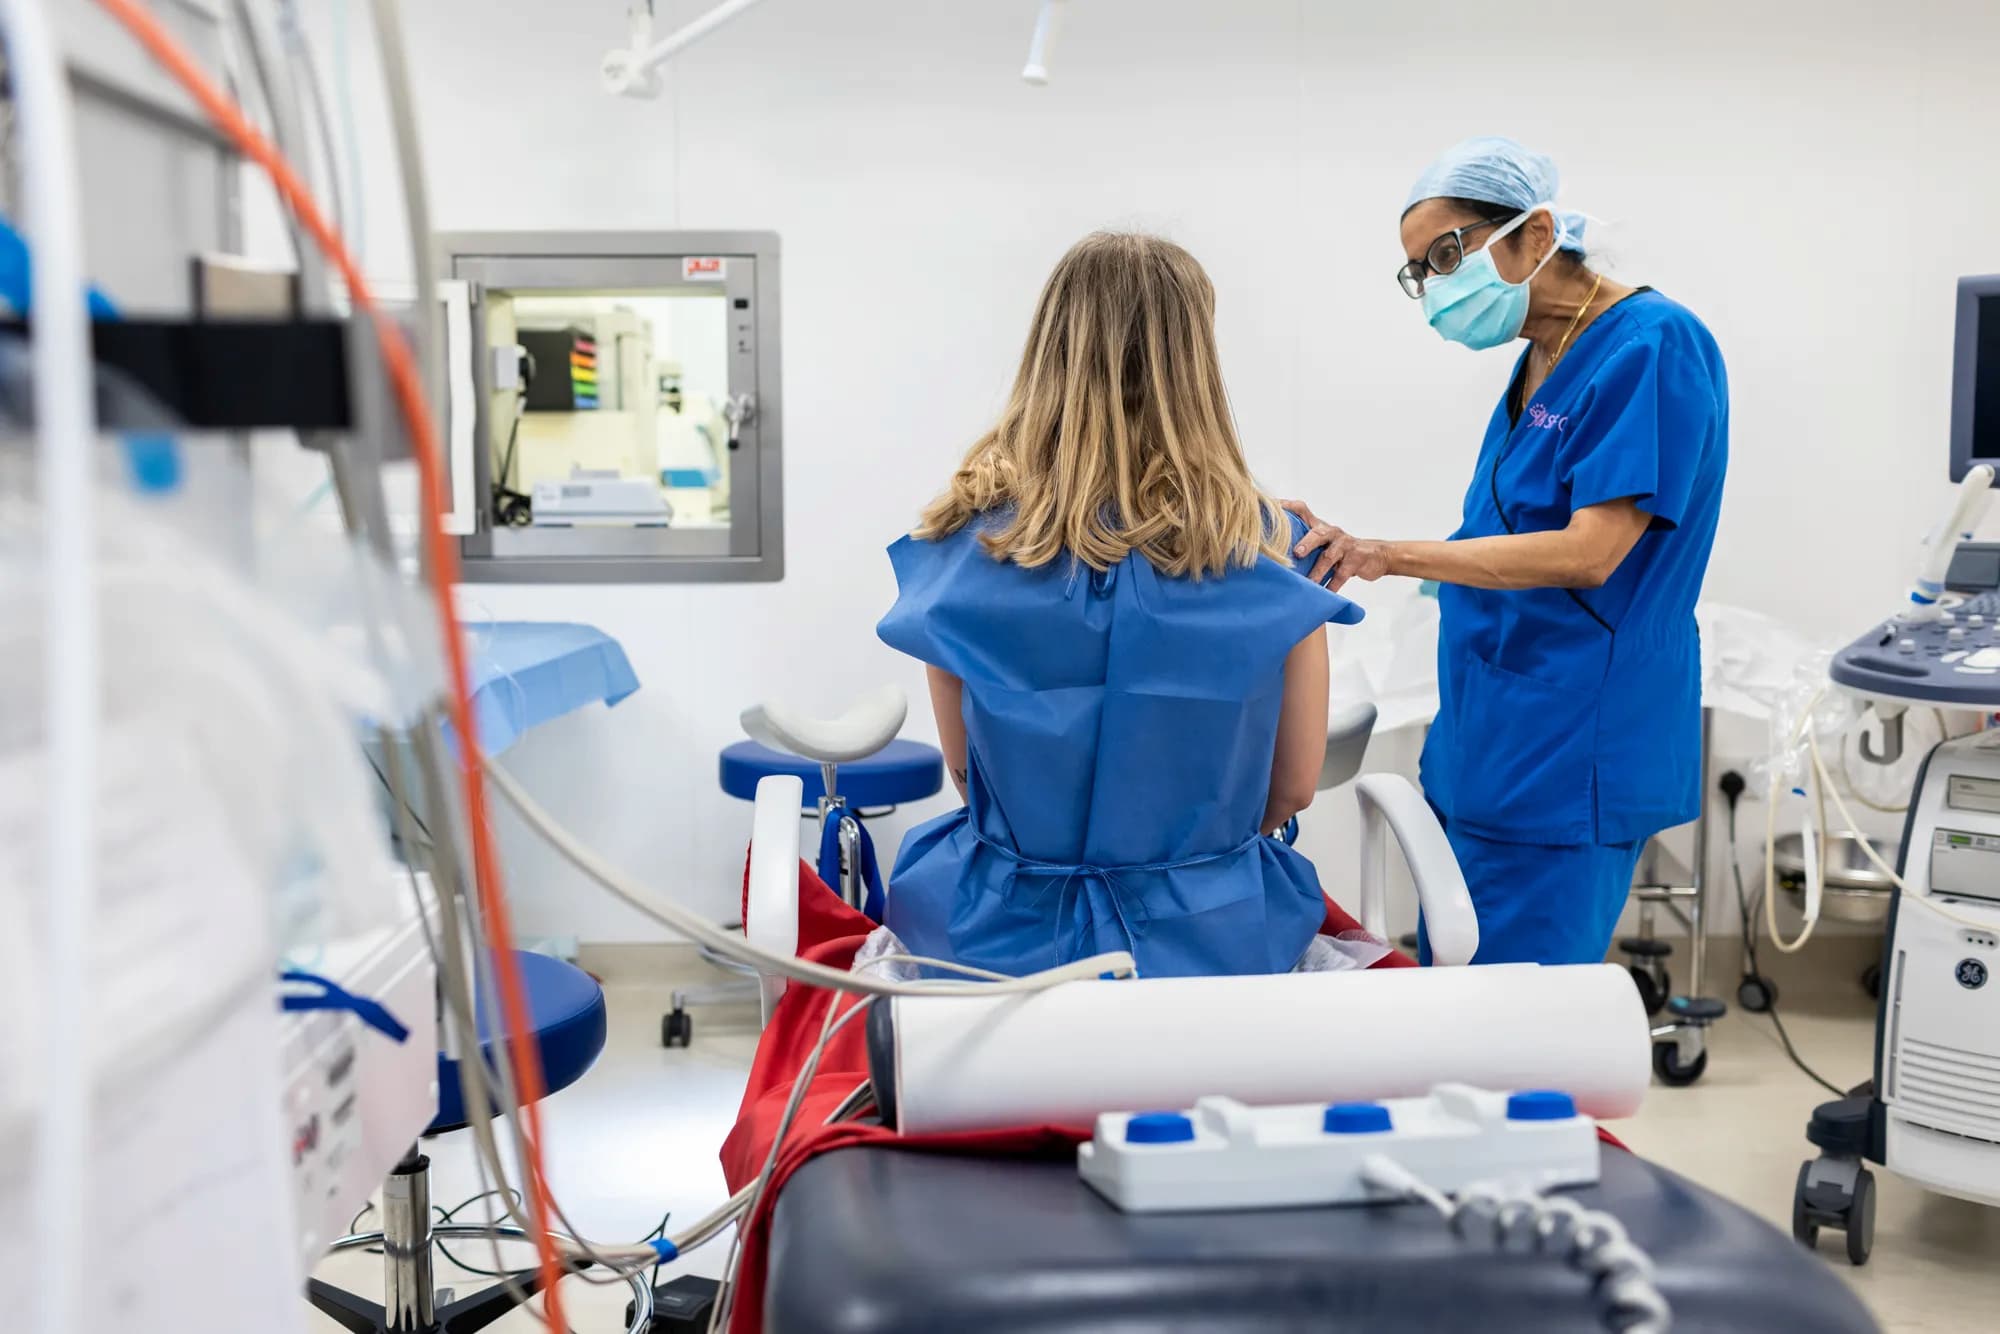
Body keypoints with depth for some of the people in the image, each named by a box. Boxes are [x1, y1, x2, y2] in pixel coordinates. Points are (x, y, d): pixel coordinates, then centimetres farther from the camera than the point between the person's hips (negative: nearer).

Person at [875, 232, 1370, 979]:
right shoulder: (1265, 551, -12)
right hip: (1207, 939, 0)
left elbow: (965, 770, 1)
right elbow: (1293, 786, 0)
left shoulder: (969, 540, -11)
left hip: (1007, 936, 1)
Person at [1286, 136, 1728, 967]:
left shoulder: (1654, 348, -13)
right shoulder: (1539, 363, 13)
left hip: (1567, 769, -9)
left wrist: (1388, 555, -25)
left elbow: (1588, 553, -21)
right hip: (1483, 749, 9)